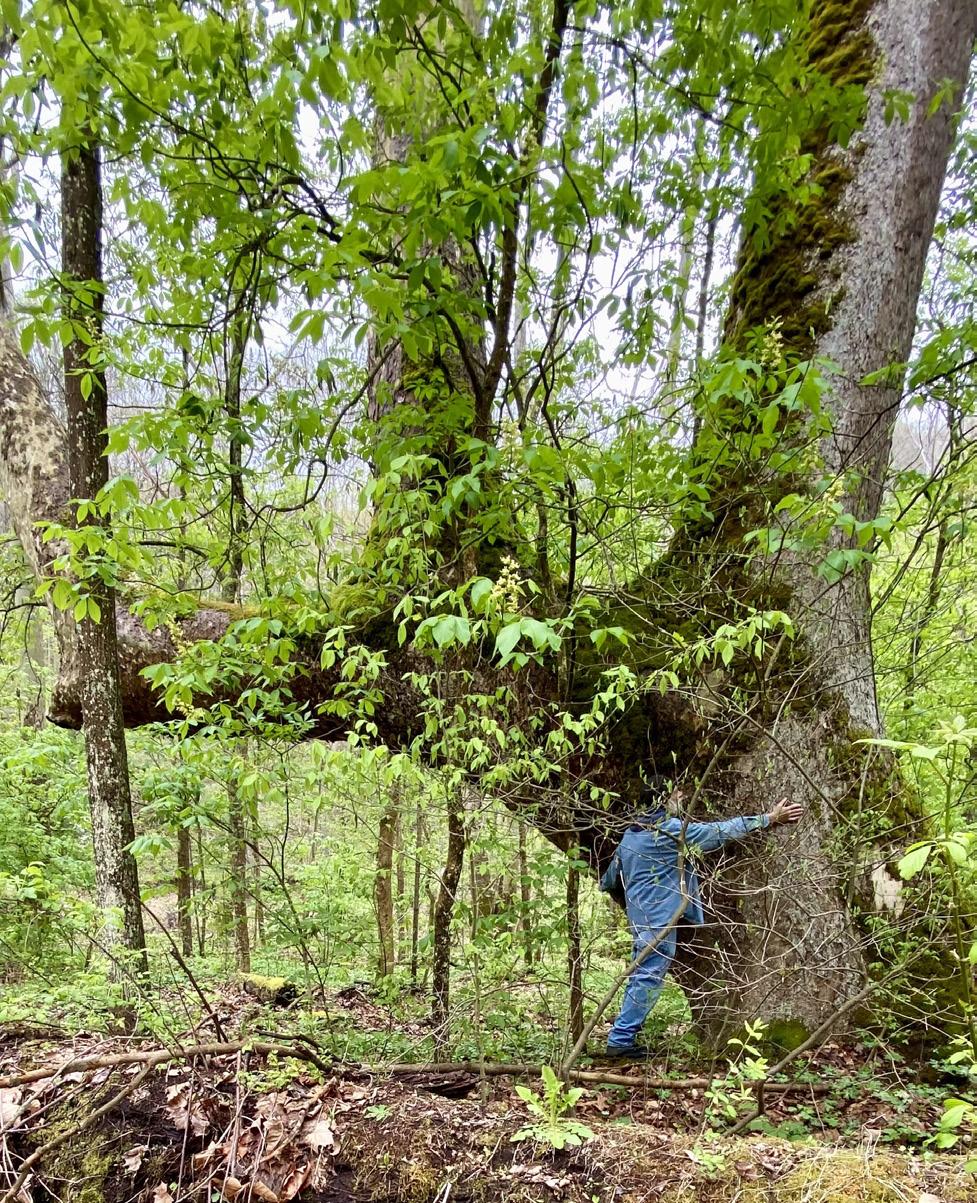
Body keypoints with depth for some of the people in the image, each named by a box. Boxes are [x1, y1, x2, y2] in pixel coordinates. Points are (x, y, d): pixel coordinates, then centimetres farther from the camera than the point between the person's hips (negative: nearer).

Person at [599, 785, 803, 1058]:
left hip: (640, 919, 9)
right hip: (659, 919, -9)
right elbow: (722, 831, -12)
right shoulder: (673, 830, -13)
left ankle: (623, 1038, 21)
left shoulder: (630, 835, 12)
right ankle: (620, 1040, -1)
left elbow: (608, 882, 19)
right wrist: (769, 818, -7)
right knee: (648, 978, -4)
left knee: (641, 978, 17)